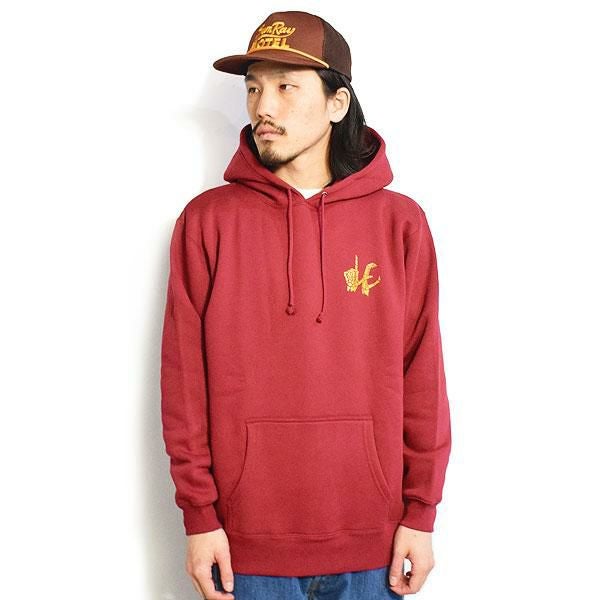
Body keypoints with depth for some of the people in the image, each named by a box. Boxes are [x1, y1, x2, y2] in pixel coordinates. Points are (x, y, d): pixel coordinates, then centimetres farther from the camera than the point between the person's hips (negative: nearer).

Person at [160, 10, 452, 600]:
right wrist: (198, 514, -4)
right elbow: (186, 379, -2)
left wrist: (421, 513, 1)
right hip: (247, 543, 0)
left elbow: (422, 378, 1)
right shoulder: (207, 220, -3)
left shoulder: (400, 222, -1)